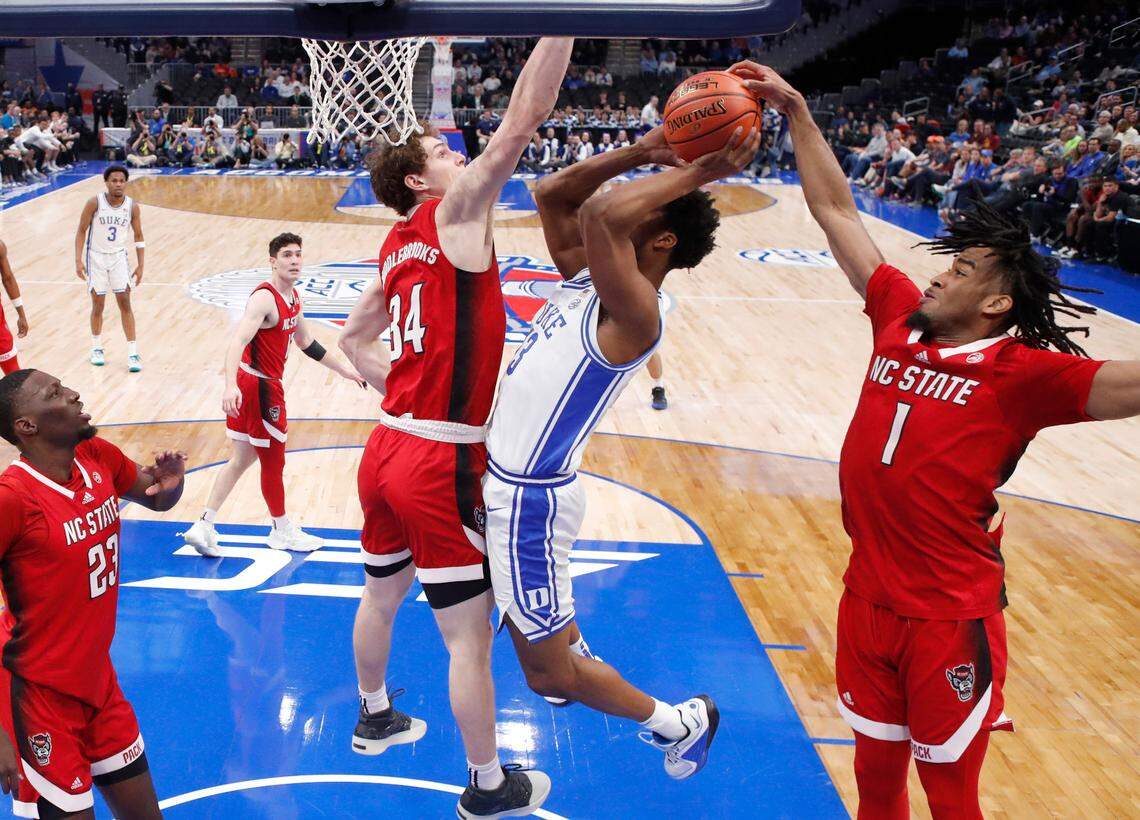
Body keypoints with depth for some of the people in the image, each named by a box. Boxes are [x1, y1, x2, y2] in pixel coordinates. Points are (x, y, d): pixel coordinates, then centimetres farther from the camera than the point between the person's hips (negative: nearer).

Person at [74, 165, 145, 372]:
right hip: (96, 256, -1)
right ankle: (96, 348, 24)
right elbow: (81, 231, -5)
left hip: (118, 256, 1)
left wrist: (140, 265, -2)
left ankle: (133, 353, -3)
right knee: (98, 304, 5)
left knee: (125, 303, -5)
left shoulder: (133, 207, -8)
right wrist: (79, 260, -11)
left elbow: (138, 236, 3)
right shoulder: (95, 203, -13)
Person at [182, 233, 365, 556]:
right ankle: (282, 532, 27)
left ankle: (204, 526, 18)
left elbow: (306, 342, 22)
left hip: (251, 384, 9)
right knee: (274, 461, 8)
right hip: (258, 386, -9)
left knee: (242, 459, 16)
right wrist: (231, 386, -47)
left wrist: (344, 370, 25)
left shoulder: (293, 296, 9)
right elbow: (238, 342, -33)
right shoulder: (265, 298, -21)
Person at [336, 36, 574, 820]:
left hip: (388, 449, 9)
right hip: (441, 464, -9)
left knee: (381, 596, 26)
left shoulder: (398, 245, 12)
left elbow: (355, 338, 23)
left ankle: (375, 718, 48)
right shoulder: (455, 212, -11)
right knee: (471, 634, 4)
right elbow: (523, 120, -22)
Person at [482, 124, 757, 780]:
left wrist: (696, 174, -29)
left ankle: (682, 723, 23)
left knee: (548, 675, 5)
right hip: (507, 478, 9)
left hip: (530, 497, -9)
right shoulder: (588, 276, 3)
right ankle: (577, 656, 54)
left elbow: (603, 212, -40)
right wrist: (641, 154, 0)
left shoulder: (636, 312, -24)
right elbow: (550, 194, 10)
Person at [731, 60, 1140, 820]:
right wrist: (795, 110, 7)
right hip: (869, 601, 5)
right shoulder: (901, 319, 1)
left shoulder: (1022, 373, -13)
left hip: (952, 621, -5)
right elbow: (835, 208, 7)